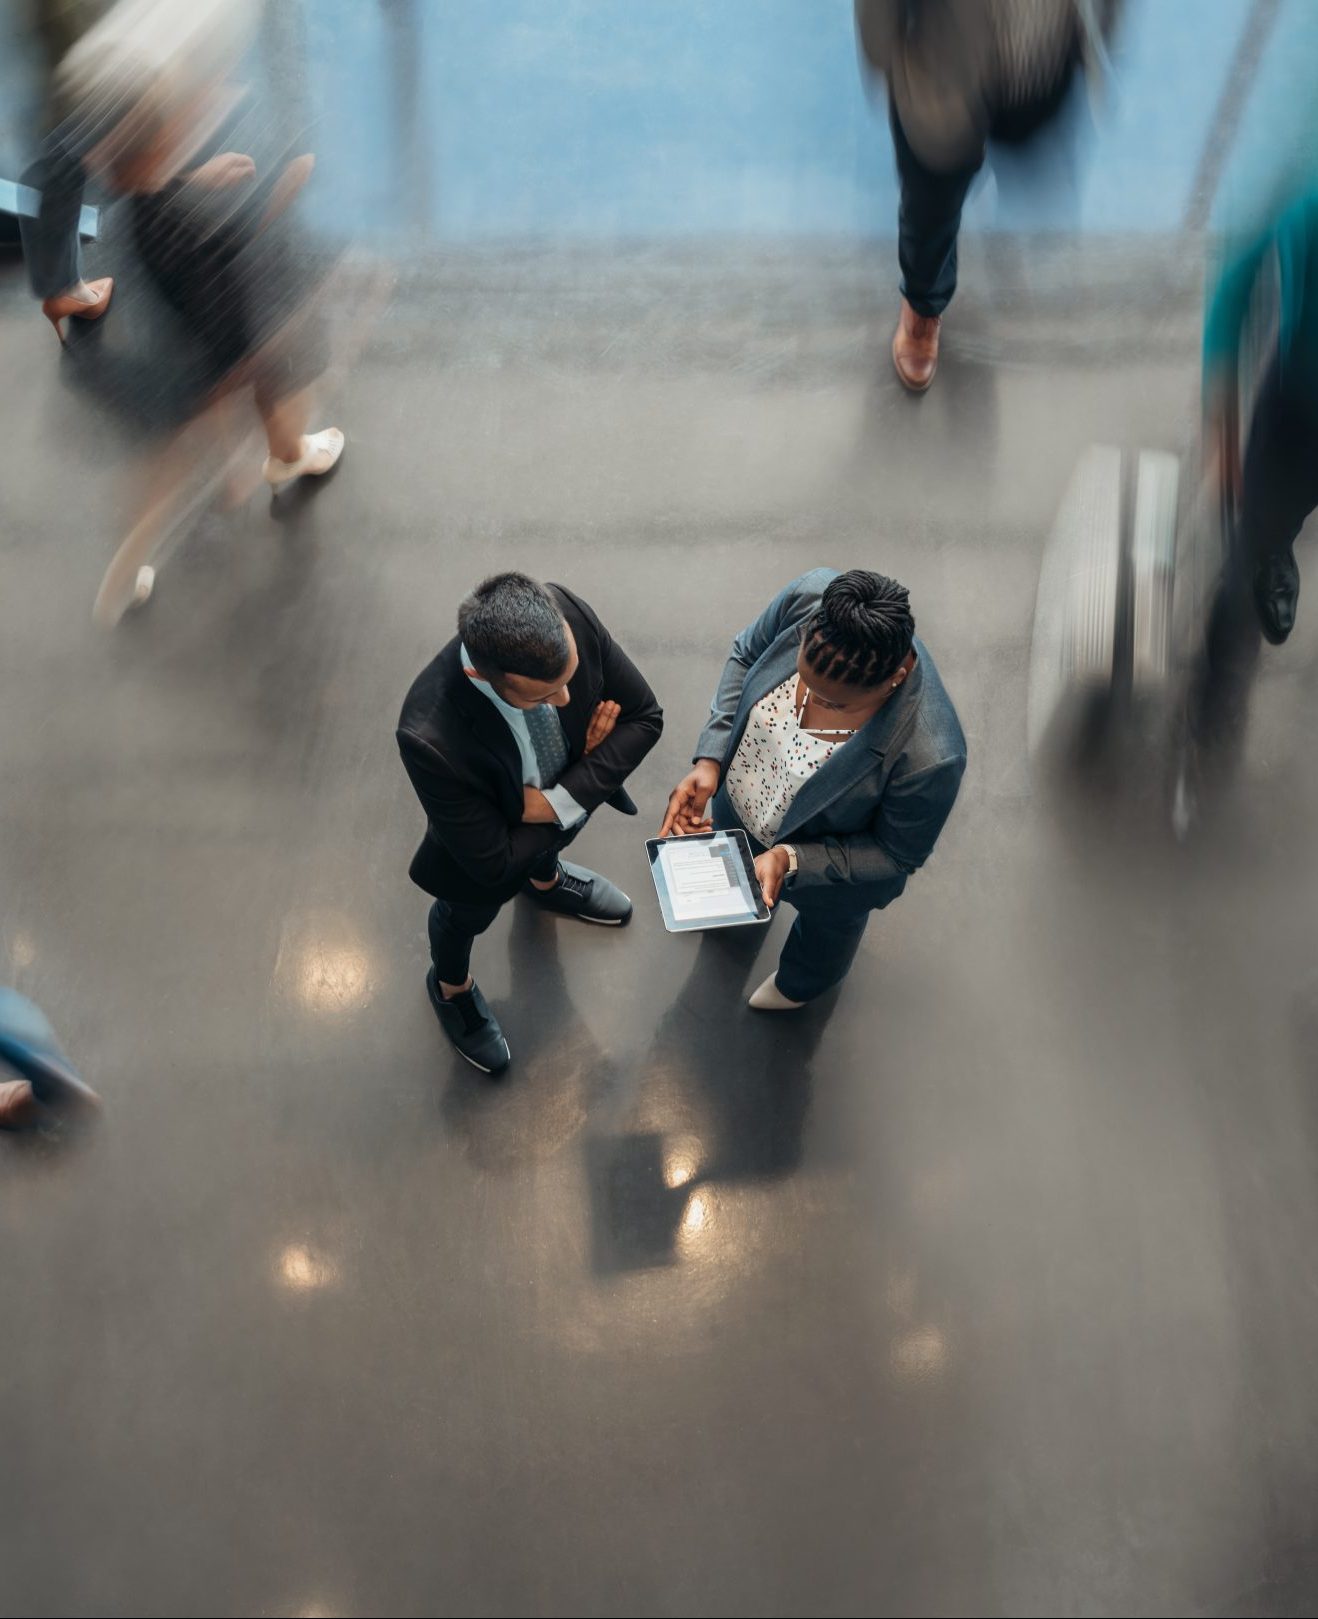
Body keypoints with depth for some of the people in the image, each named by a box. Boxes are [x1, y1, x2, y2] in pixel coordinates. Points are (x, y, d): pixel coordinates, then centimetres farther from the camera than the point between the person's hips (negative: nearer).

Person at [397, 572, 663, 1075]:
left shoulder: (569, 614, -37)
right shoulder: (430, 737, -48)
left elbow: (645, 716, -22)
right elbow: (494, 862, -34)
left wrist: (562, 800, -32)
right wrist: (572, 805, -25)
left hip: (564, 814, 3)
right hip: (486, 857, -3)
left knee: (550, 848, 39)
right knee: (465, 917, 31)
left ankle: (545, 882, 76)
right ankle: (451, 987, 66)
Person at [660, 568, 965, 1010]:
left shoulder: (930, 757, -46)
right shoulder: (810, 595, -36)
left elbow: (898, 854, -25)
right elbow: (746, 655, -13)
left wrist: (788, 861, -33)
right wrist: (710, 759, -23)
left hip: (830, 861, -3)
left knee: (826, 922, 35)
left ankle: (804, 981, 73)